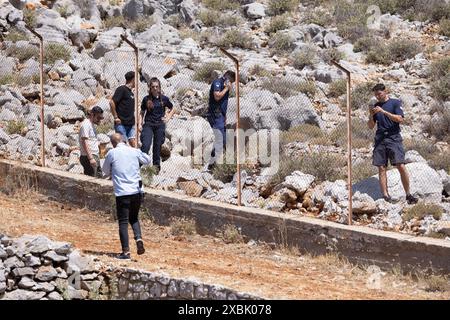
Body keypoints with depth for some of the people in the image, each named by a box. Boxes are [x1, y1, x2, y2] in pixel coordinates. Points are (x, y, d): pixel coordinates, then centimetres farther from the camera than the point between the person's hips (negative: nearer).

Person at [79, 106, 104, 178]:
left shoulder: (91, 124, 17)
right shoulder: (85, 125, -13)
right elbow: (84, 142, -20)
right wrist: (90, 158, -26)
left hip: (95, 156, 10)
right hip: (88, 157, -10)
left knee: (99, 177, 8)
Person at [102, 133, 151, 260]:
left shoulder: (112, 153, -2)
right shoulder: (135, 151, 5)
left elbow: (106, 171, 12)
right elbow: (147, 160, 24)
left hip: (122, 192, -3)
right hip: (137, 191, 3)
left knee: (123, 222, 1)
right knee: (134, 218, 21)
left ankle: (126, 251, -4)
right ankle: (139, 238, -4)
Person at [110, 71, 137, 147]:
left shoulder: (131, 93, 18)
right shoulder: (122, 89, -6)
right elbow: (112, 102, -15)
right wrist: (116, 117, -14)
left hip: (131, 124, 7)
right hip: (121, 123, -7)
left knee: (133, 143, -3)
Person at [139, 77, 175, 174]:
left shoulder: (163, 99, 3)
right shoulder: (146, 99, 2)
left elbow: (172, 109, 17)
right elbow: (142, 112, 9)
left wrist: (168, 118, 4)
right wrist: (140, 123, -2)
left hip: (160, 125, 1)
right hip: (148, 125, -1)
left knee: (157, 147, 5)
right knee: (146, 145, -17)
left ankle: (156, 166, 16)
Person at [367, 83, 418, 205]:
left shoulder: (395, 103, 4)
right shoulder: (376, 106, 17)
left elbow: (400, 119, -10)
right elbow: (371, 126, 18)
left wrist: (384, 112, -16)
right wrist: (371, 116, -3)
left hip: (394, 138, -4)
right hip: (380, 139, 4)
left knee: (401, 166, -13)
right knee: (381, 168, -3)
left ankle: (408, 194, -7)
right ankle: (385, 196, -3)